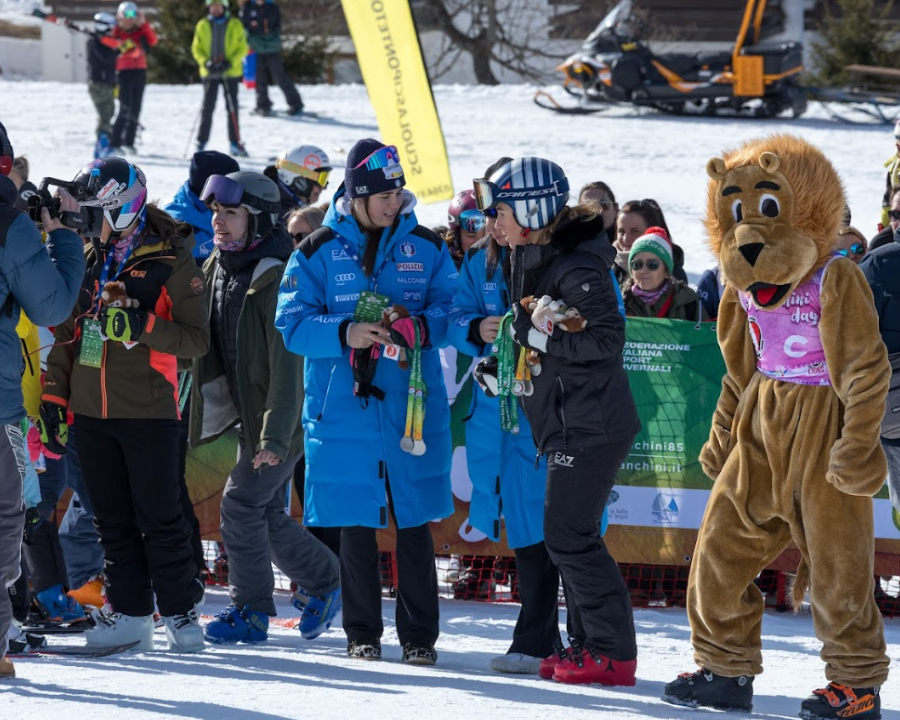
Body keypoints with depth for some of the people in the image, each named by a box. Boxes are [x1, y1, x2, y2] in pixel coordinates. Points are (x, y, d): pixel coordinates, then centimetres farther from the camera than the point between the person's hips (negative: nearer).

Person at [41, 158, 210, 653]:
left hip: (147, 411, -5)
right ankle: (129, 612, 13)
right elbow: (66, 331, 18)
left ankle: (179, 610, 7)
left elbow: (196, 340, -9)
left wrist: (142, 324, -24)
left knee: (159, 517, -2)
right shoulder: (86, 259, 11)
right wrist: (53, 394, 11)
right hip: (91, 410, 5)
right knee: (112, 519, 7)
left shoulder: (171, 264, -6)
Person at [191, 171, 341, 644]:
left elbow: (287, 365, -25)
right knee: (268, 514, 12)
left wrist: (275, 435, -30)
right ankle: (324, 582, 30)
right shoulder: (217, 268, 6)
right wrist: (204, 409, 16)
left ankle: (250, 611, -2)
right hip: (248, 415, 8)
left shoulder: (277, 278, -21)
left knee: (241, 502, -12)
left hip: (282, 420, -8)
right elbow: (209, 346, 18)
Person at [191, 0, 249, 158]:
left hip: (230, 72, 0)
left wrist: (230, 63, -15)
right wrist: (206, 62, -13)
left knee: (232, 108, 3)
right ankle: (201, 142, 5)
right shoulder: (202, 25, 4)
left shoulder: (235, 25, 1)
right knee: (207, 108, 0)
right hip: (209, 73, 1)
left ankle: (235, 143, 9)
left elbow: (242, 48, 0)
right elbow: (196, 48, 5)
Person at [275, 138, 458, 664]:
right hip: (344, 405, 0)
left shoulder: (426, 247, 6)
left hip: (413, 405, 1)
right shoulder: (318, 252, 2)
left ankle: (420, 635, 9)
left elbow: (452, 309, 5)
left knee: (414, 522, 2)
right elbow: (293, 323, -1)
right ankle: (363, 633, 15)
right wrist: (345, 333, -19)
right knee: (355, 522, 4)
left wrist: (422, 327, -16)